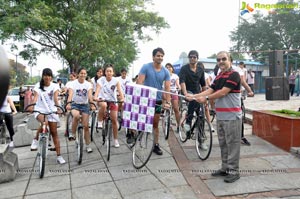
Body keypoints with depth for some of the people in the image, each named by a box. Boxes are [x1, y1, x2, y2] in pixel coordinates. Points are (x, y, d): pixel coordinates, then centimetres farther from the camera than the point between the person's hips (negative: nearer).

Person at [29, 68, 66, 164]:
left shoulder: (54, 86, 0)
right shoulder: (38, 86, 1)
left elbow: (55, 97, -15)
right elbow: (35, 97, -15)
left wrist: (58, 107, -34)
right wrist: (31, 106, -34)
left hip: (51, 110, 1)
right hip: (40, 110, -1)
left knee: (54, 133, 1)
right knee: (44, 122, -35)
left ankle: (59, 156, 7)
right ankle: (35, 140, -7)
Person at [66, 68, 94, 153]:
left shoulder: (88, 84, -3)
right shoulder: (73, 83, -6)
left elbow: (90, 95, -18)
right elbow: (70, 94, -22)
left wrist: (92, 104, -36)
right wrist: (68, 103, -40)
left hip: (85, 105, 2)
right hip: (75, 104, -2)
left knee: (86, 126, 0)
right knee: (76, 116, -37)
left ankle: (88, 145, 14)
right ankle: (73, 134, -14)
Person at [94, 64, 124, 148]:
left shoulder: (116, 80, -11)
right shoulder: (101, 80, -12)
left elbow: (119, 90, -23)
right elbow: (98, 89, -27)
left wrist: (122, 98, -42)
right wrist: (95, 97, -47)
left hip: (112, 100, 1)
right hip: (102, 99, -1)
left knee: (114, 120, -1)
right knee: (103, 105, -40)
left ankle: (115, 140, 13)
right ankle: (100, 122, -15)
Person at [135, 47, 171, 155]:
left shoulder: (166, 71, -1)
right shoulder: (146, 67, -8)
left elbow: (167, 88, -5)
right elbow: (139, 82, -14)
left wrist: (168, 102, -16)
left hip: (158, 100, 3)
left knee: (155, 124, 10)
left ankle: (156, 145, 19)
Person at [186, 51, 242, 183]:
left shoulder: (234, 75, -10)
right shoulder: (218, 77, 16)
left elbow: (223, 92, -17)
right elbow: (210, 90, 9)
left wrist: (206, 98, -11)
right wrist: (194, 96, -2)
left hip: (232, 117, -8)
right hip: (220, 116, 8)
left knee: (232, 144, -1)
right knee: (223, 144, 15)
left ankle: (234, 171, 9)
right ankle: (225, 168, 26)